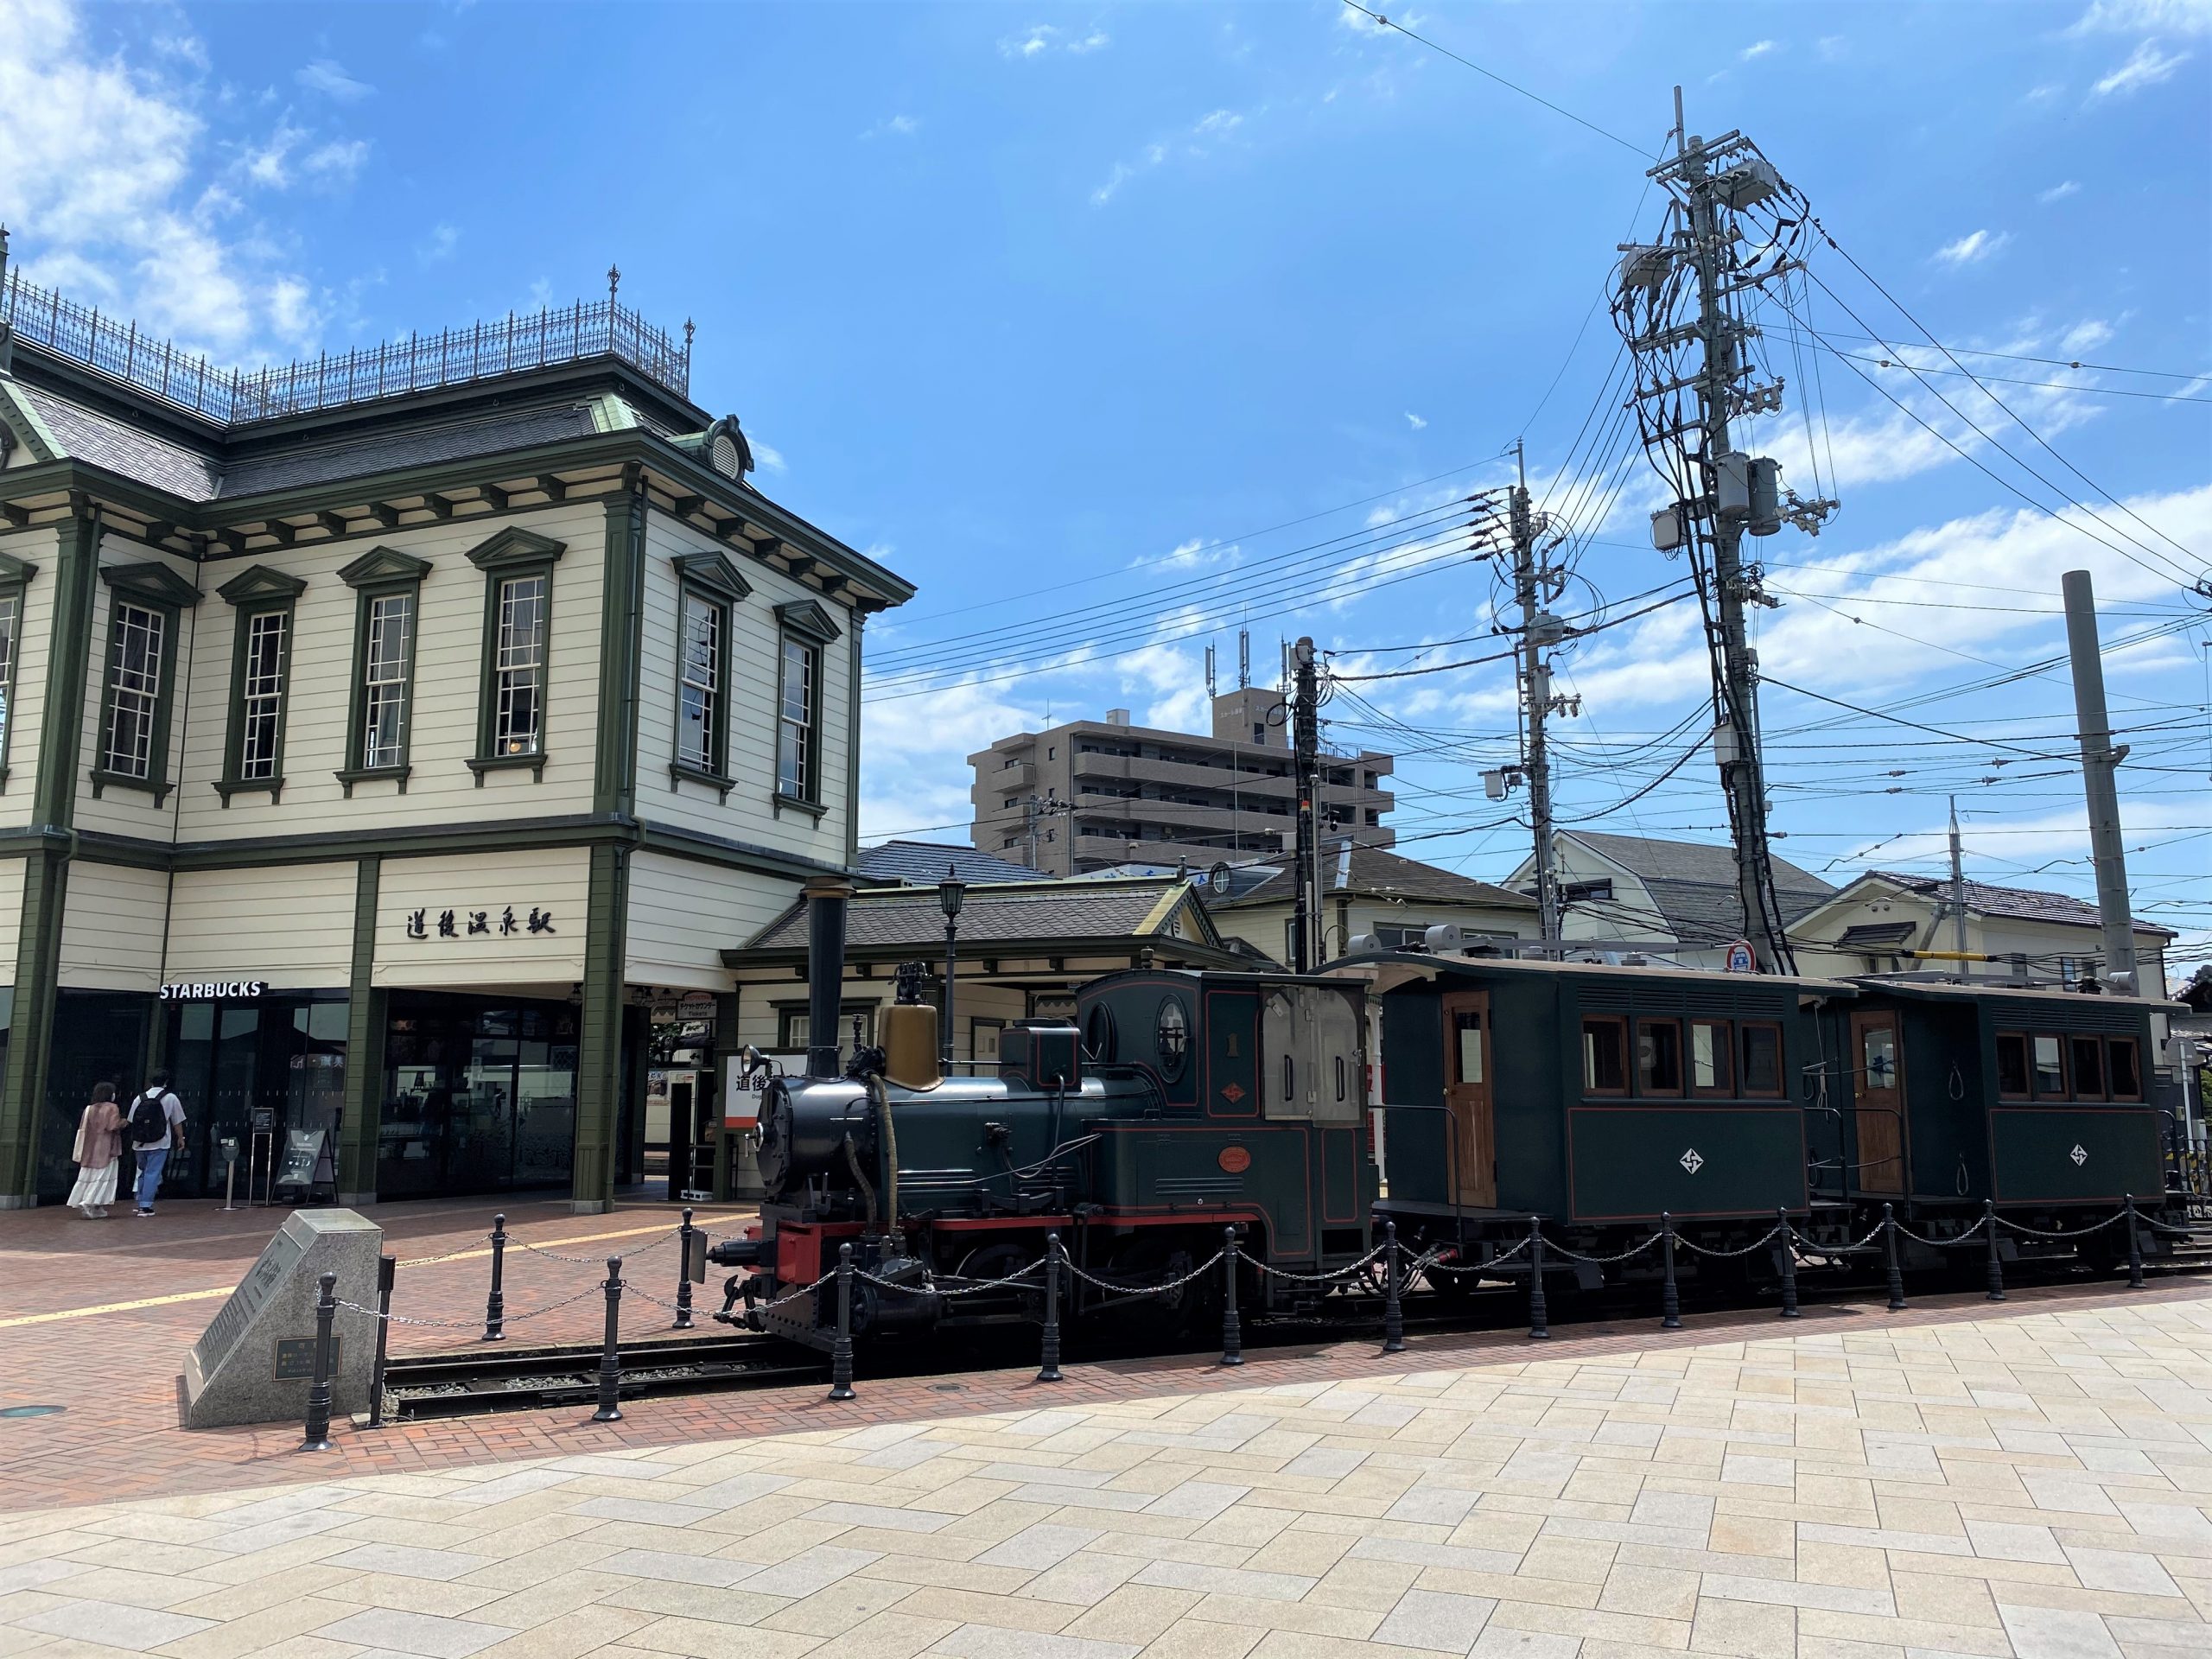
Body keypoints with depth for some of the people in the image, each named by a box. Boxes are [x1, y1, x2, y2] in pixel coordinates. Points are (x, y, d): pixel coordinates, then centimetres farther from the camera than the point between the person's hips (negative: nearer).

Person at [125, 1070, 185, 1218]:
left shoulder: (140, 1098, 4)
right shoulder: (171, 1098, -4)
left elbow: (131, 1121, 9)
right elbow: (177, 1122, 1)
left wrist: (134, 1139, 23)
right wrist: (180, 1138, 15)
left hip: (140, 1144, 4)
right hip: (159, 1144, -4)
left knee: (142, 1172, 19)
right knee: (152, 1174, 0)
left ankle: (141, 1203, 26)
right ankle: (145, 1206, -4)